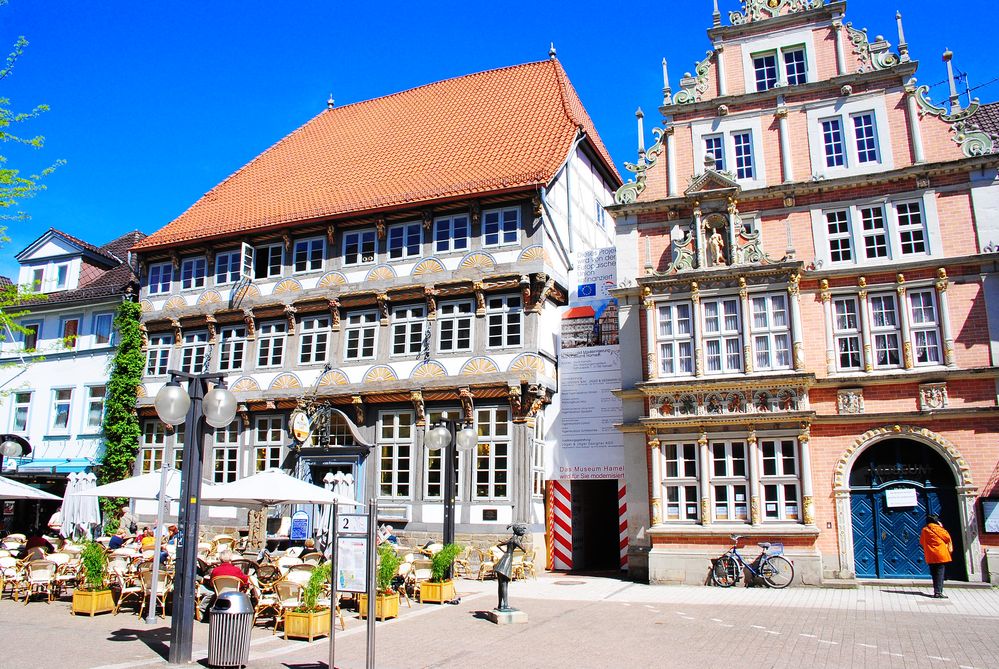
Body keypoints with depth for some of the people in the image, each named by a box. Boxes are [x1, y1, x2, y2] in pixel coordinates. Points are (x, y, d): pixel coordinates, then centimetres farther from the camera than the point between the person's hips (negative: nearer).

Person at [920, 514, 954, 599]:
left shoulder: (924, 530, 7)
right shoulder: (937, 528, -9)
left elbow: (921, 542, 13)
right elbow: (947, 537, 0)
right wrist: (942, 527, 9)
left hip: (930, 557, 5)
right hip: (940, 555, -5)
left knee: (934, 574, 11)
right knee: (940, 573, -4)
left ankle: (936, 591, 12)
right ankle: (938, 592, -9)